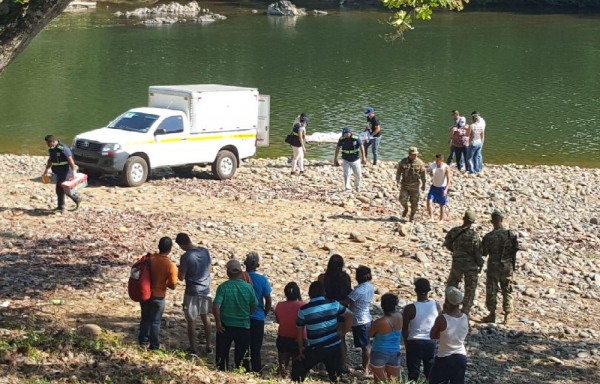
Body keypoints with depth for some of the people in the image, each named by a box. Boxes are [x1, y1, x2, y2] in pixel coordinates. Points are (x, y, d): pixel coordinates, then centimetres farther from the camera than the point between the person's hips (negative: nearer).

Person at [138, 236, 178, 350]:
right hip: (158, 296, -3)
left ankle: (143, 341, 30)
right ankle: (154, 345, 20)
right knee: (155, 321, 12)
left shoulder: (149, 258, -9)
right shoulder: (171, 266, -19)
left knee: (145, 318, 21)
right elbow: (173, 286, -13)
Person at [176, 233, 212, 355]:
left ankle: (193, 348, 16)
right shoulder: (205, 251, -3)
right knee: (205, 317, 20)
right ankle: (208, 346, 23)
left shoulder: (186, 257, -21)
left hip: (192, 292, -6)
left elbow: (181, 277, -15)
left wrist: (180, 269, 3)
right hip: (205, 290, 6)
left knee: (191, 321, 8)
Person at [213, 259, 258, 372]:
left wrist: (218, 322, -8)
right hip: (244, 326, 1)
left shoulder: (223, 287, -12)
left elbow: (216, 306, -19)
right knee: (242, 356, 11)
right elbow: (254, 307, 2)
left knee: (222, 354, 12)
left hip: (225, 326, -1)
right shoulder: (248, 287, -5)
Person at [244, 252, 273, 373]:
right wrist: (265, 314, 11)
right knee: (255, 349, 9)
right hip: (258, 318, -1)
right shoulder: (262, 280, -10)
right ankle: (256, 371, 13)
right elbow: (268, 300, -6)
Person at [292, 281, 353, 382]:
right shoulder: (334, 304, -2)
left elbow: (300, 330, 1)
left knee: (298, 368, 17)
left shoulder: (304, 310, -8)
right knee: (335, 377, 15)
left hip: (315, 349, -3)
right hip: (335, 346, 3)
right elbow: (349, 315, 7)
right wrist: (343, 332, 15)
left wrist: (300, 347, 12)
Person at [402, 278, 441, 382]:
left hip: (414, 343, -3)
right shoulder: (436, 306, -6)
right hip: (430, 343, 3)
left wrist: (406, 344, 9)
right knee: (430, 373, 17)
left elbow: (404, 330, -8)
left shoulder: (410, 308, -17)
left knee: (413, 374, 7)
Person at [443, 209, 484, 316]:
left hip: (457, 264, 3)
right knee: (470, 290, 10)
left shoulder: (453, 232, -9)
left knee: (451, 286, 20)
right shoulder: (474, 235, -18)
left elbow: (447, 244, 6)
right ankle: (465, 312, 10)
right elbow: (478, 252, -12)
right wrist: (480, 264, 3)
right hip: (471, 265, -2)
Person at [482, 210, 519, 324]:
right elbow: (515, 250, 0)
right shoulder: (510, 234, -7)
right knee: (507, 291, 13)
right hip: (507, 266, 2)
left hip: (493, 266, -2)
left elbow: (484, 253, -5)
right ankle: (507, 315, 12)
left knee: (491, 291, 9)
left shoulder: (488, 237, -14)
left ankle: (492, 315, 14)